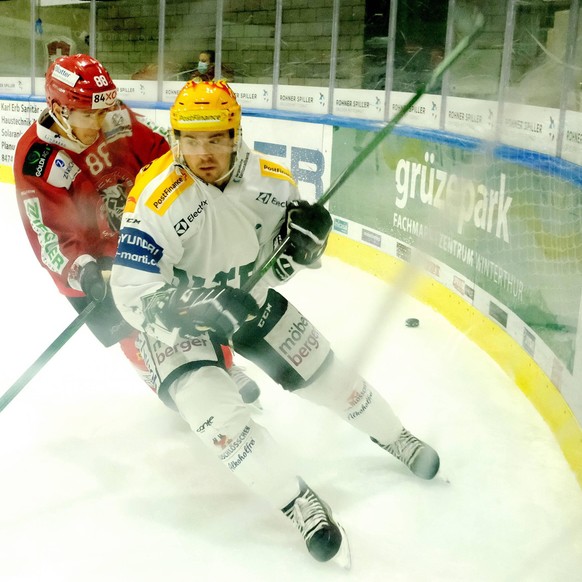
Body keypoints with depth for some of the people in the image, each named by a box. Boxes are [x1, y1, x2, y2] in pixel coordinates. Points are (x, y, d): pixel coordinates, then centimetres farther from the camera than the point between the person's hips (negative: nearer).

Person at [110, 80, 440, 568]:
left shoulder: (270, 178, -16)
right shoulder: (156, 199, -31)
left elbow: (295, 215, 4)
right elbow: (133, 293, -33)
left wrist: (307, 228, -20)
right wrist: (203, 305, -45)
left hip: (249, 295, 4)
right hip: (177, 314, -4)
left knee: (324, 372, 9)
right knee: (212, 406, -24)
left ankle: (394, 438, 36)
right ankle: (298, 501, -10)